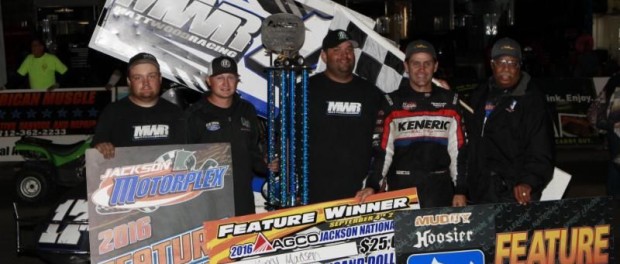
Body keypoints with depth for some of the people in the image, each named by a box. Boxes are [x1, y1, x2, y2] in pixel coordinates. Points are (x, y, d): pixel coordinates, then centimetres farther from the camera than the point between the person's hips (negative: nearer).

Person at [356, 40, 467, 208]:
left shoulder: (449, 101, 9)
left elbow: (458, 150, 8)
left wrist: (460, 191, 3)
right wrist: (373, 185, -14)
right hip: (401, 188, -1)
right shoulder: (393, 102, 3)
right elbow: (382, 150, -1)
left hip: (440, 190, 2)